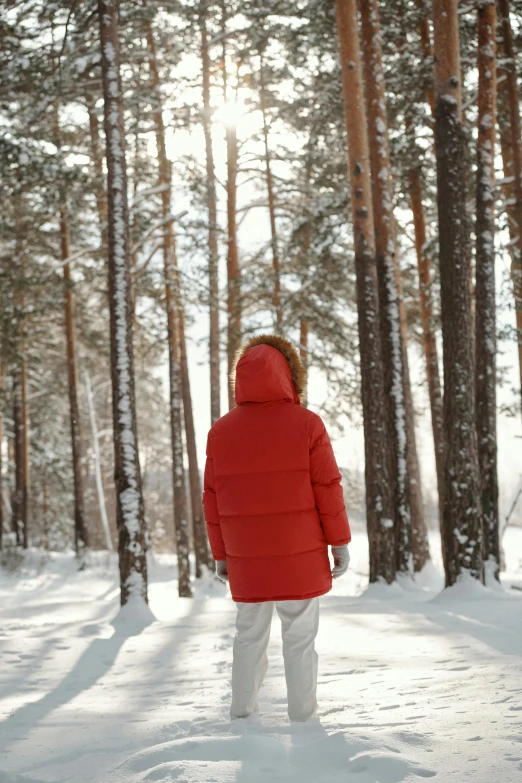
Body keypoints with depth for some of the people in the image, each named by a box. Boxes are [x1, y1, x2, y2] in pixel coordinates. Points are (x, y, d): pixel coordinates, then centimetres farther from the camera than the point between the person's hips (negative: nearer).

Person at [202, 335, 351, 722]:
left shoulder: (221, 431, 1)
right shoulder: (306, 424, -8)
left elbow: (213, 498, 3)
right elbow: (328, 488, -8)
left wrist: (220, 553, 10)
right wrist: (340, 541, 0)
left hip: (246, 558, 3)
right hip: (300, 554, -3)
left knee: (249, 635, 14)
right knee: (300, 637, 4)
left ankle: (242, 712, 15)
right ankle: (302, 715, 7)